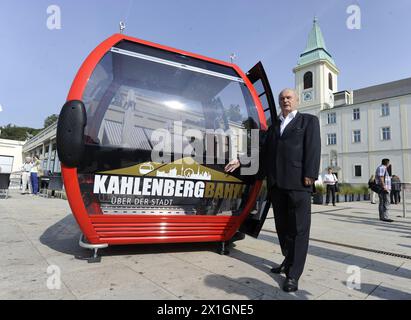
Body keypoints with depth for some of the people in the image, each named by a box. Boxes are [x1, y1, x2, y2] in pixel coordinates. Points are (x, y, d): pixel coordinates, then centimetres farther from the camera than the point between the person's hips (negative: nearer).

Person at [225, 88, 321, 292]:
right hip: (276, 182, 5)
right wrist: (241, 161, 9)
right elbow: (263, 150, 18)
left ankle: (293, 274, 3)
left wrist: (309, 175, -14)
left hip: (298, 182, -5)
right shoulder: (274, 125, 23)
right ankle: (288, 261, 28)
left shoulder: (309, 121, 9)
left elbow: (313, 148, -3)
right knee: (282, 225, 12)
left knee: (298, 228, -3)